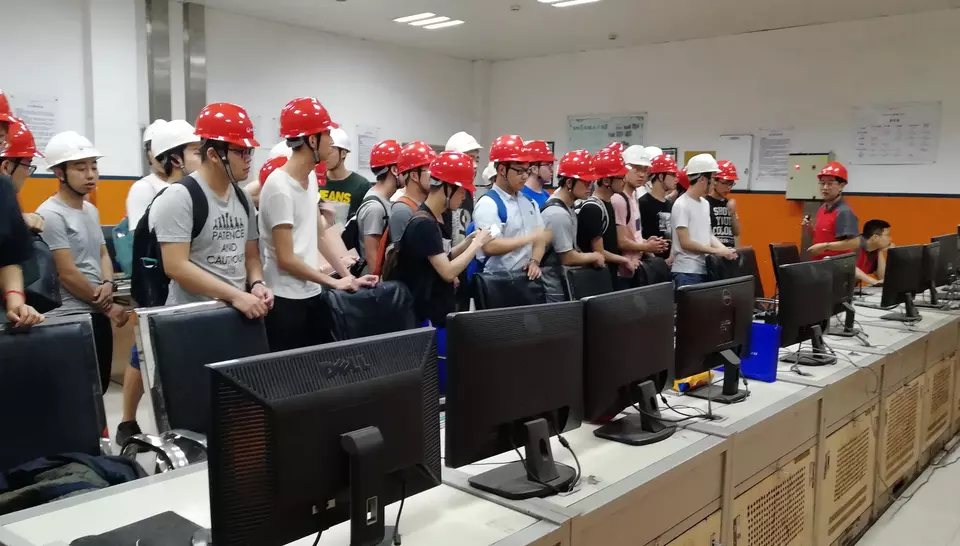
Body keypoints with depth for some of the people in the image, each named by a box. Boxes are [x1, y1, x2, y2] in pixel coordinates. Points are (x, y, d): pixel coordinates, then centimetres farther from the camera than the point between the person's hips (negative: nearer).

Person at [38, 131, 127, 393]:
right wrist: (107, 306, -7)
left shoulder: (91, 210, 12)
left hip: (97, 315, 8)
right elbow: (68, 274, -16)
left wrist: (108, 284, -4)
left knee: (99, 386, 14)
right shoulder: (51, 214, -14)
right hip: (70, 318, -8)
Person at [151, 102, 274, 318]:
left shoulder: (242, 198, 8)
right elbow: (175, 266, -19)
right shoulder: (179, 197, -13)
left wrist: (257, 283, -6)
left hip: (239, 312, 7)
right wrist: (235, 295, -22)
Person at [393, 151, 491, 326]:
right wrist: (477, 244, -13)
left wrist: (465, 244, 4)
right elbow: (448, 272, -23)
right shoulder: (424, 224, -20)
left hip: (437, 310, 10)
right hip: (428, 316, -10)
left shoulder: (429, 220, 10)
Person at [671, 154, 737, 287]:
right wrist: (716, 251, -13)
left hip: (705, 269, 8)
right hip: (687, 272, -8)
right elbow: (685, 242, -16)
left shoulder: (705, 203, 14)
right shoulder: (681, 205, -12)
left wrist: (724, 249, -1)